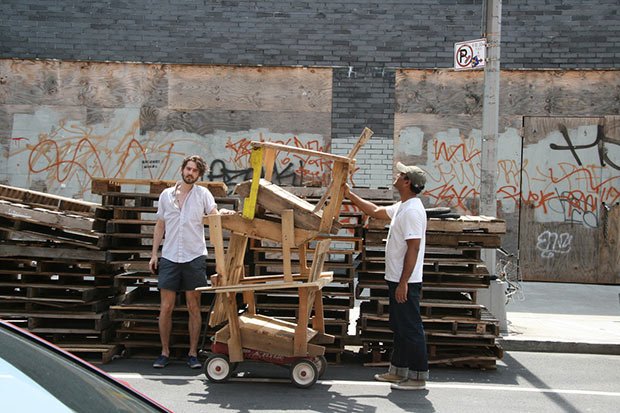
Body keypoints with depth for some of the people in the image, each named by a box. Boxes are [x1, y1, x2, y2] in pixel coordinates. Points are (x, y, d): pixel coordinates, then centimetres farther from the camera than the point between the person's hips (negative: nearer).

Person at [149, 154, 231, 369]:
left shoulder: (203, 194, 3)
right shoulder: (166, 194, 10)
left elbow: (214, 216, -9)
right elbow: (160, 225, 14)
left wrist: (224, 213, -33)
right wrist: (154, 253, 9)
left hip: (194, 257, -2)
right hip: (169, 257, 2)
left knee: (194, 307, 4)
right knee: (166, 307, 2)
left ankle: (193, 353, 12)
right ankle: (164, 352, 14)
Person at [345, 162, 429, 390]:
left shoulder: (412, 211, -20)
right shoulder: (401, 207, 13)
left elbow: (413, 249, -24)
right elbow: (376, 212, 28)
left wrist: (403, 283, -24)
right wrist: (351, 196, 27)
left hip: (406, 283, -11)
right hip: (397, 279, 11)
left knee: (410, 329, -4)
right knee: (399, 328, 18)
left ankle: (418, 376, 3)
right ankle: (398, 370, 28)